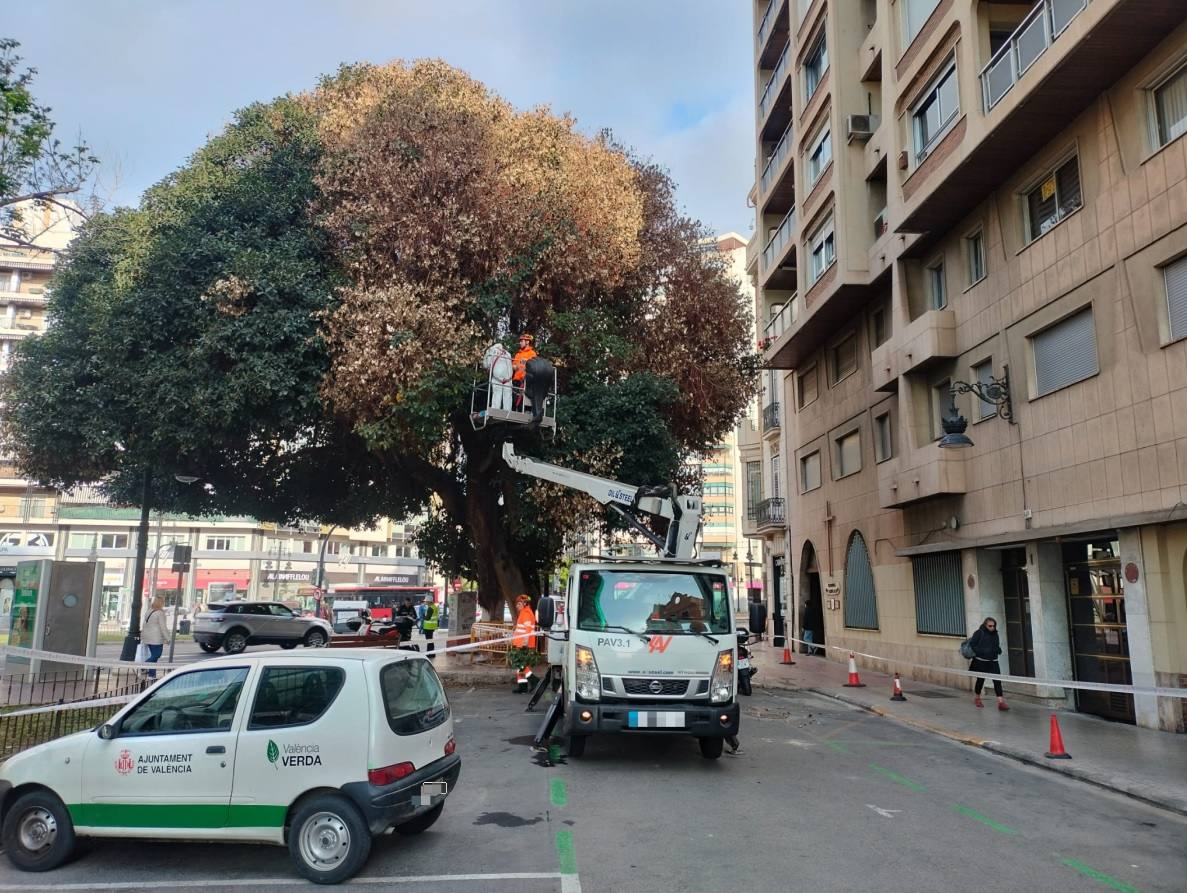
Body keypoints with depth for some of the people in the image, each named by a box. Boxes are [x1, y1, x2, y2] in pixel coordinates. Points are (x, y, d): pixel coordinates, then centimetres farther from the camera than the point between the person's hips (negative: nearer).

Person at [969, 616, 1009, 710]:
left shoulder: (995, 634, 8)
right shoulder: (979, 633, -8)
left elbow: (997, 646, 20)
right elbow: (972, 645, -9)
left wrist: (998, 650, 0)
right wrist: (980, 652, -17)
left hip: (993, 661, 4)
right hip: (981, 661, -4)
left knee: (997, 680, -8)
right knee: (980, 680, 9)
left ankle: (1000, 702, -10)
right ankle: (977, 698, 30)